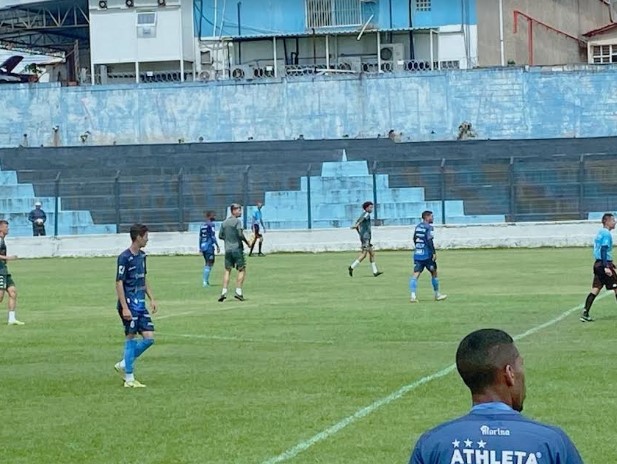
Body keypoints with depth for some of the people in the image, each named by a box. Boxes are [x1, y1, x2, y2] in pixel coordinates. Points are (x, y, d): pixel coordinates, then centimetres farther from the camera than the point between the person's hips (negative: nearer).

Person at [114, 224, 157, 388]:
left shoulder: (142, 256, 11)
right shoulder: (124, 257, -13)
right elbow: (119, 283, -15)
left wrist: (152, 299, 16)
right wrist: (124, 308, -19)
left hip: (141, 304, 8)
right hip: (129, 304, -8)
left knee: (149, 337, 2)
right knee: (131, 337, -3)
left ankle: (124, 365, 17)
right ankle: (129, 378, 5)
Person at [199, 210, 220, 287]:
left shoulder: (202, 225, 13)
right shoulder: (211, 225, -10)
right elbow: (213, 236, -15)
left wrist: (200, 248, 22)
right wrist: (217, 246, -11)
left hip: (203, 246, 8)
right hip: (209, 246, -8)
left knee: (207, 264, 19)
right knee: (209, 264, -3)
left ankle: (206, 281, 20)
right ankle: (205, 282, -7)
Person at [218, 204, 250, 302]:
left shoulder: (224, 222, 11)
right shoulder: (237, 221, -9)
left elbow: (220, 235, 12)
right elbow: (240, 234, -18)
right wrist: (247, 242, -3)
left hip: (227, 249, 6)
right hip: (237, 249, -6)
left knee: (227, 270, 8)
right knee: (242, 270, 3)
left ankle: (224, 292, -2)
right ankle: (238, 291, -5)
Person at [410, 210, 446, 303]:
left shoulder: (418, 226, 12)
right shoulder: (428, 227, -10)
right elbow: (429, 241, -19)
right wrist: (434, 253, -18)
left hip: (417, 254, 6)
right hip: (427, 255, -6)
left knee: (415, 274, -2)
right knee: (434, 273, 11)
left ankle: (413, 295, -16)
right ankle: (437, 295, 20)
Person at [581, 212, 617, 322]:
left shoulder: (600, 233, 16)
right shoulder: (606, 234, -13)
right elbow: (604, 250, -22)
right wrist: (606, 267, -27)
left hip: (598, 263, 9)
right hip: (604, 264, -9)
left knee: (595, 289, 6)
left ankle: (585, 314, -1)